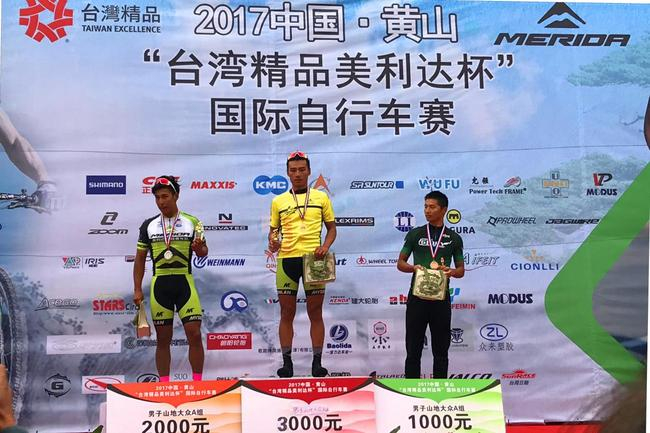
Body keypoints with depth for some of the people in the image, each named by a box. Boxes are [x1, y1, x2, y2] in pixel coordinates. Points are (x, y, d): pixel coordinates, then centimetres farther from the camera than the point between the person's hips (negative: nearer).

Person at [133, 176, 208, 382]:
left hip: (185, 282, -1)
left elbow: (203, 252, 6)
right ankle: (164, 384, 16)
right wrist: (137, 290, 4)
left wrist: (199, 248, -18)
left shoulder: (192, 222, 2)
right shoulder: (148, 225, 6)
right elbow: (140, 258, 10)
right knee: (163, 338, 6)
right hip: (159, 284, 1)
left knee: (194, 334, -7)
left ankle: (198, 382, 4)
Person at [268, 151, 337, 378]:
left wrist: (325, 246, -7)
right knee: (286, 313, 4)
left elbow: (332, 227, 11)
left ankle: (317, 362, 10)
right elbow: (273, 229, 14)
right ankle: (287, 362, 12)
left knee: (315, 312, 3)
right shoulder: (278, 201, 10)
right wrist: (272, 241, -8)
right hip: (286, 259, 1)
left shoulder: (321, 197, 8)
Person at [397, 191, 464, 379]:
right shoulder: (414, 234, 5)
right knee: (413, 348, 4)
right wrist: (413, 267, -15)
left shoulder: (454, 238, 7)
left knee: (441, 349, 7)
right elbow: (400, 263, 7)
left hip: (441, 298, 1)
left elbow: (461, 270, 9)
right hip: (417, 296, 0)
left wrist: (451, 271, -15)